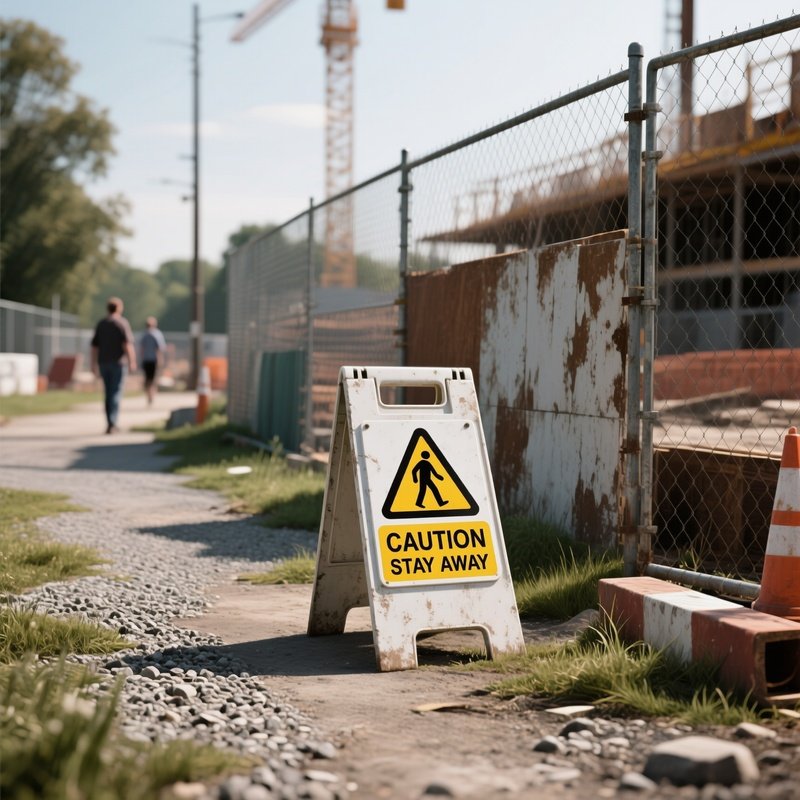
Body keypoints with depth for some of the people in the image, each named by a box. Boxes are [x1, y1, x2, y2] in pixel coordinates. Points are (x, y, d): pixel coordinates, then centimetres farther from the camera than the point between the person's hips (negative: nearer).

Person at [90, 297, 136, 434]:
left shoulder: (101, 324, 12)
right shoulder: (122, 323, -5)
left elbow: (94, 346, 11)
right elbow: (127, 344, -16)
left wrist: (94, 364, 15)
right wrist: (132, 361, -18)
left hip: (104, 363, 5)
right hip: (118, 362, -5)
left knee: (108, 394, 13)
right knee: (116, 393, -5)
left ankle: (110, 424, 13)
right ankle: (112, 424, -12)